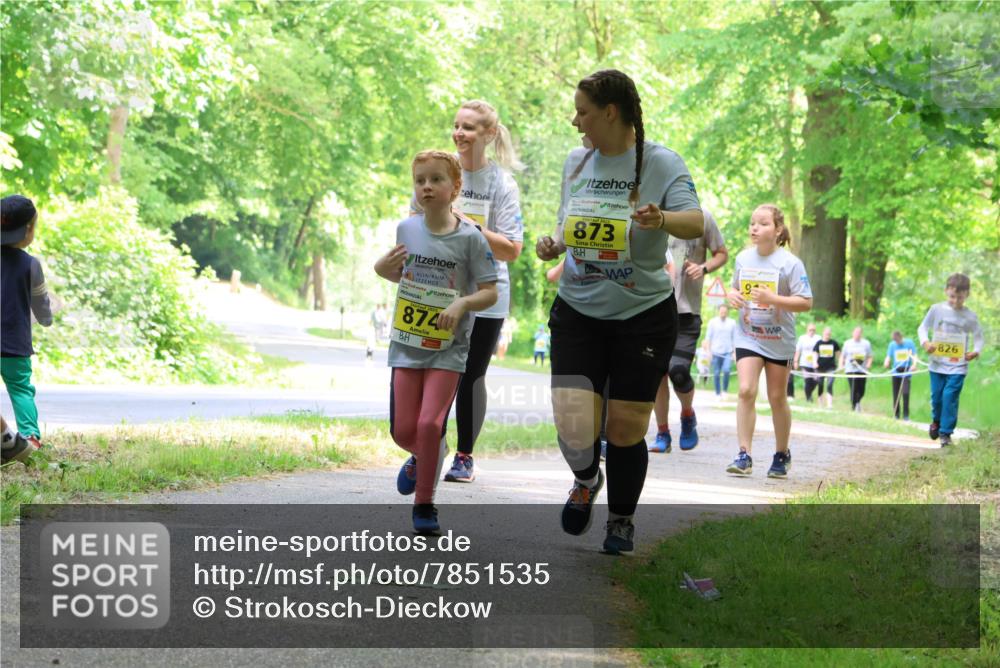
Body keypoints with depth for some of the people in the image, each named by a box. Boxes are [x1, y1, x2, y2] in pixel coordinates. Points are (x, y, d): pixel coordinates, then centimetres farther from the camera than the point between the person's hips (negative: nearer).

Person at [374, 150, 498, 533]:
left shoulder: (470, 238, -10)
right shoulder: (406, 229, 1)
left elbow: (490, 292, -7)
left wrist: (462, 303, -26)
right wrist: (382, 268, -5)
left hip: (449, 348, -3)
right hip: (406, 344, 4)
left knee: (430, 424, -14)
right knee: (403, 431, 2)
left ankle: (424, 505, 3)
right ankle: (421, 459, 38)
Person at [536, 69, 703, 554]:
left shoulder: (661, 163, -10)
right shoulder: (576, 162, 6)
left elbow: (695, 223, -24)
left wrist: (661, 219, -45)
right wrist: (553, 245, -4)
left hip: (644, 315, -3)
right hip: (578, 312, 3)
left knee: (626, 429, 2)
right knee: (573, 427, -9)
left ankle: (621, 520, 27)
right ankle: (586, 480, 26)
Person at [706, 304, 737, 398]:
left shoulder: (732, 323, 5)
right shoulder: (712, 322, 3)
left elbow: (734, 338, 9)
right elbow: (708, 337, 5)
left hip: (728, 352, 0)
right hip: (716, 352, 0)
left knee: (726, 370, -18)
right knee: (716, 374, 2)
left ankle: (725, 390, 1)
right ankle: (718, 393, 14)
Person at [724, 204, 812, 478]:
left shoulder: (790, 263, -12)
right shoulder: (743, 258, 2)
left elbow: (806, 302, -14)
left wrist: (772, 299, -27)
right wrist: (732, 296, -6)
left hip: (779, 339, -2)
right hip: (748, 335, 2)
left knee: (777, 397, 7)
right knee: (746, 391, -13)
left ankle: (782, 454, 25)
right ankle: (744, 455, -12)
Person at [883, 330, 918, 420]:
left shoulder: (909, 342, 0)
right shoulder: (892, 345, 5)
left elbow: (914, 355, 2)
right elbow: (888, 357, 4)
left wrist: (914, 364, -17)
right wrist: (886, 363, -18)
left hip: (906, 371, -2)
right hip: (896, 372, 2)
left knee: (905, 393, -16)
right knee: (896, 395, 3)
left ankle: (906, 416, -9)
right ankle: (896, 416, 13)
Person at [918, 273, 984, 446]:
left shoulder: (970, 316, -4)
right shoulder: (937, 309, -2)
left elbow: (978, 337, 4)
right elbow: (923, 328, 5)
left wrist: (976, 351, -15)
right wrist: (925, 342, -14)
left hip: (958, 366, -2)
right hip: (937, 363, 2)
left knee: (950, 396, -10)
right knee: (936, 396, 10)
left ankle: (946, 433, 0)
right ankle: (937, 420, 41)